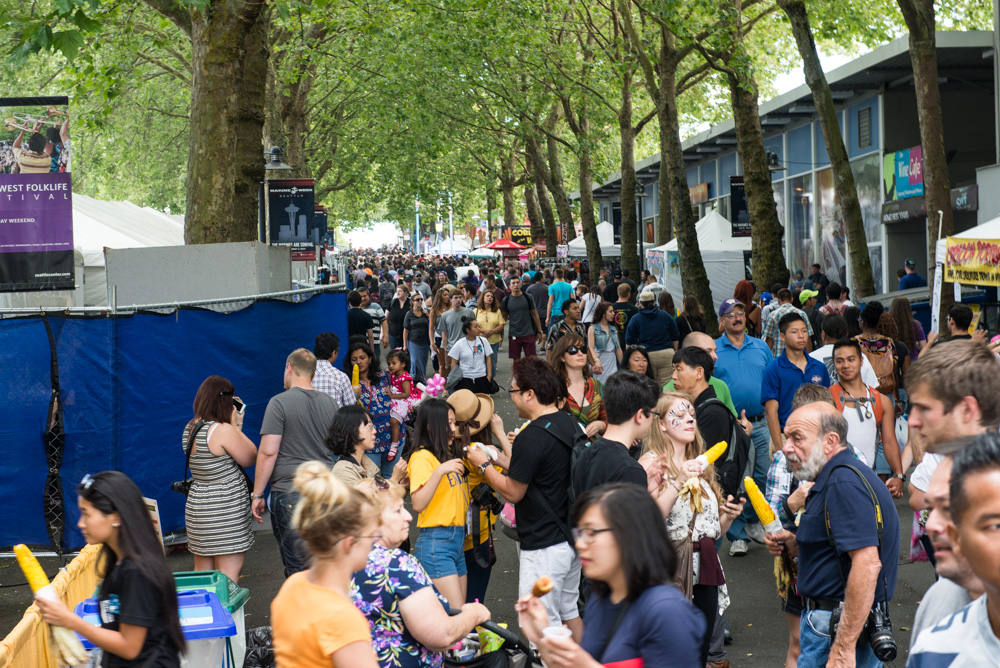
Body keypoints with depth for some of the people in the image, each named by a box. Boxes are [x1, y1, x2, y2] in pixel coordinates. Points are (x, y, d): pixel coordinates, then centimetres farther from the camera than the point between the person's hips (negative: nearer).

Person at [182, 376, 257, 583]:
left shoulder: (190, 429, 7)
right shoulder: (223, 430, -18)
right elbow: (250, 458, -8)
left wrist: (234, 426, 13)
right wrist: (236, 426, -1)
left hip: (196, 503, 8)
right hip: (225, 510, -8)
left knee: (201, 573, 14)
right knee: (229, 574, -5)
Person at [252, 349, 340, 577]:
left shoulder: (280, 403, -8)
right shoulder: (329, 403, 9)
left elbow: (268, 452, -12)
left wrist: (257, 494, -6)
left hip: (289, 491, -5)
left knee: (297, 567, -1)